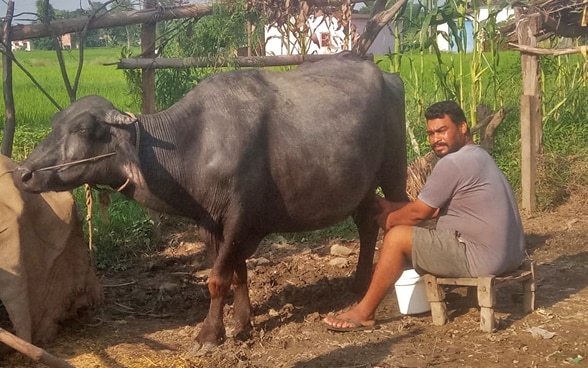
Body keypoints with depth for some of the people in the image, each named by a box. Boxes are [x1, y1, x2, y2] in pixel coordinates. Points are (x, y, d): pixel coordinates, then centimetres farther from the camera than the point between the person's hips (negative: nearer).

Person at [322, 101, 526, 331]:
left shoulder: (452, 163, -15)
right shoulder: (478, 156, 16)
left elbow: (418, 213, -9)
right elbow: (436, 208, 20)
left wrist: (386, 220, 10)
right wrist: (391, 208, 19)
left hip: (483, 258, -10)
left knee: (397, 237, -6)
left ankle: (364, 313, 4)